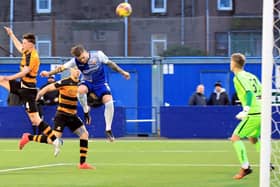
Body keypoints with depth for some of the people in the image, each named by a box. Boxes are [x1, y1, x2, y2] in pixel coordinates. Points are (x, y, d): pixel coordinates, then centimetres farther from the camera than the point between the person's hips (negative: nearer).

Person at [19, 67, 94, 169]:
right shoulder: (64, 82, -15)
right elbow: (47, 89, -12)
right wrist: (35, 100, -12)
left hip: (72, 116, 7)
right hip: (62, 114, -6)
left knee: (85, 134, -4)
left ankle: (82, 163, 0)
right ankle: (28, 137, 5)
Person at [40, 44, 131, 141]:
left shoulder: (98, 55, -19)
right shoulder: (75, 61, -17)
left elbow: (110, 63, -5)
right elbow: (62, 67, -22)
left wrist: (122, 72, 3)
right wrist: (49, 73, -36)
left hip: (100, 83, 0)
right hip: (87, 82, 0)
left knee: (108, 101, -25)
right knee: (80, 90, -37)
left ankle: (108, 130, -11)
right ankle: (86, 111, -9)